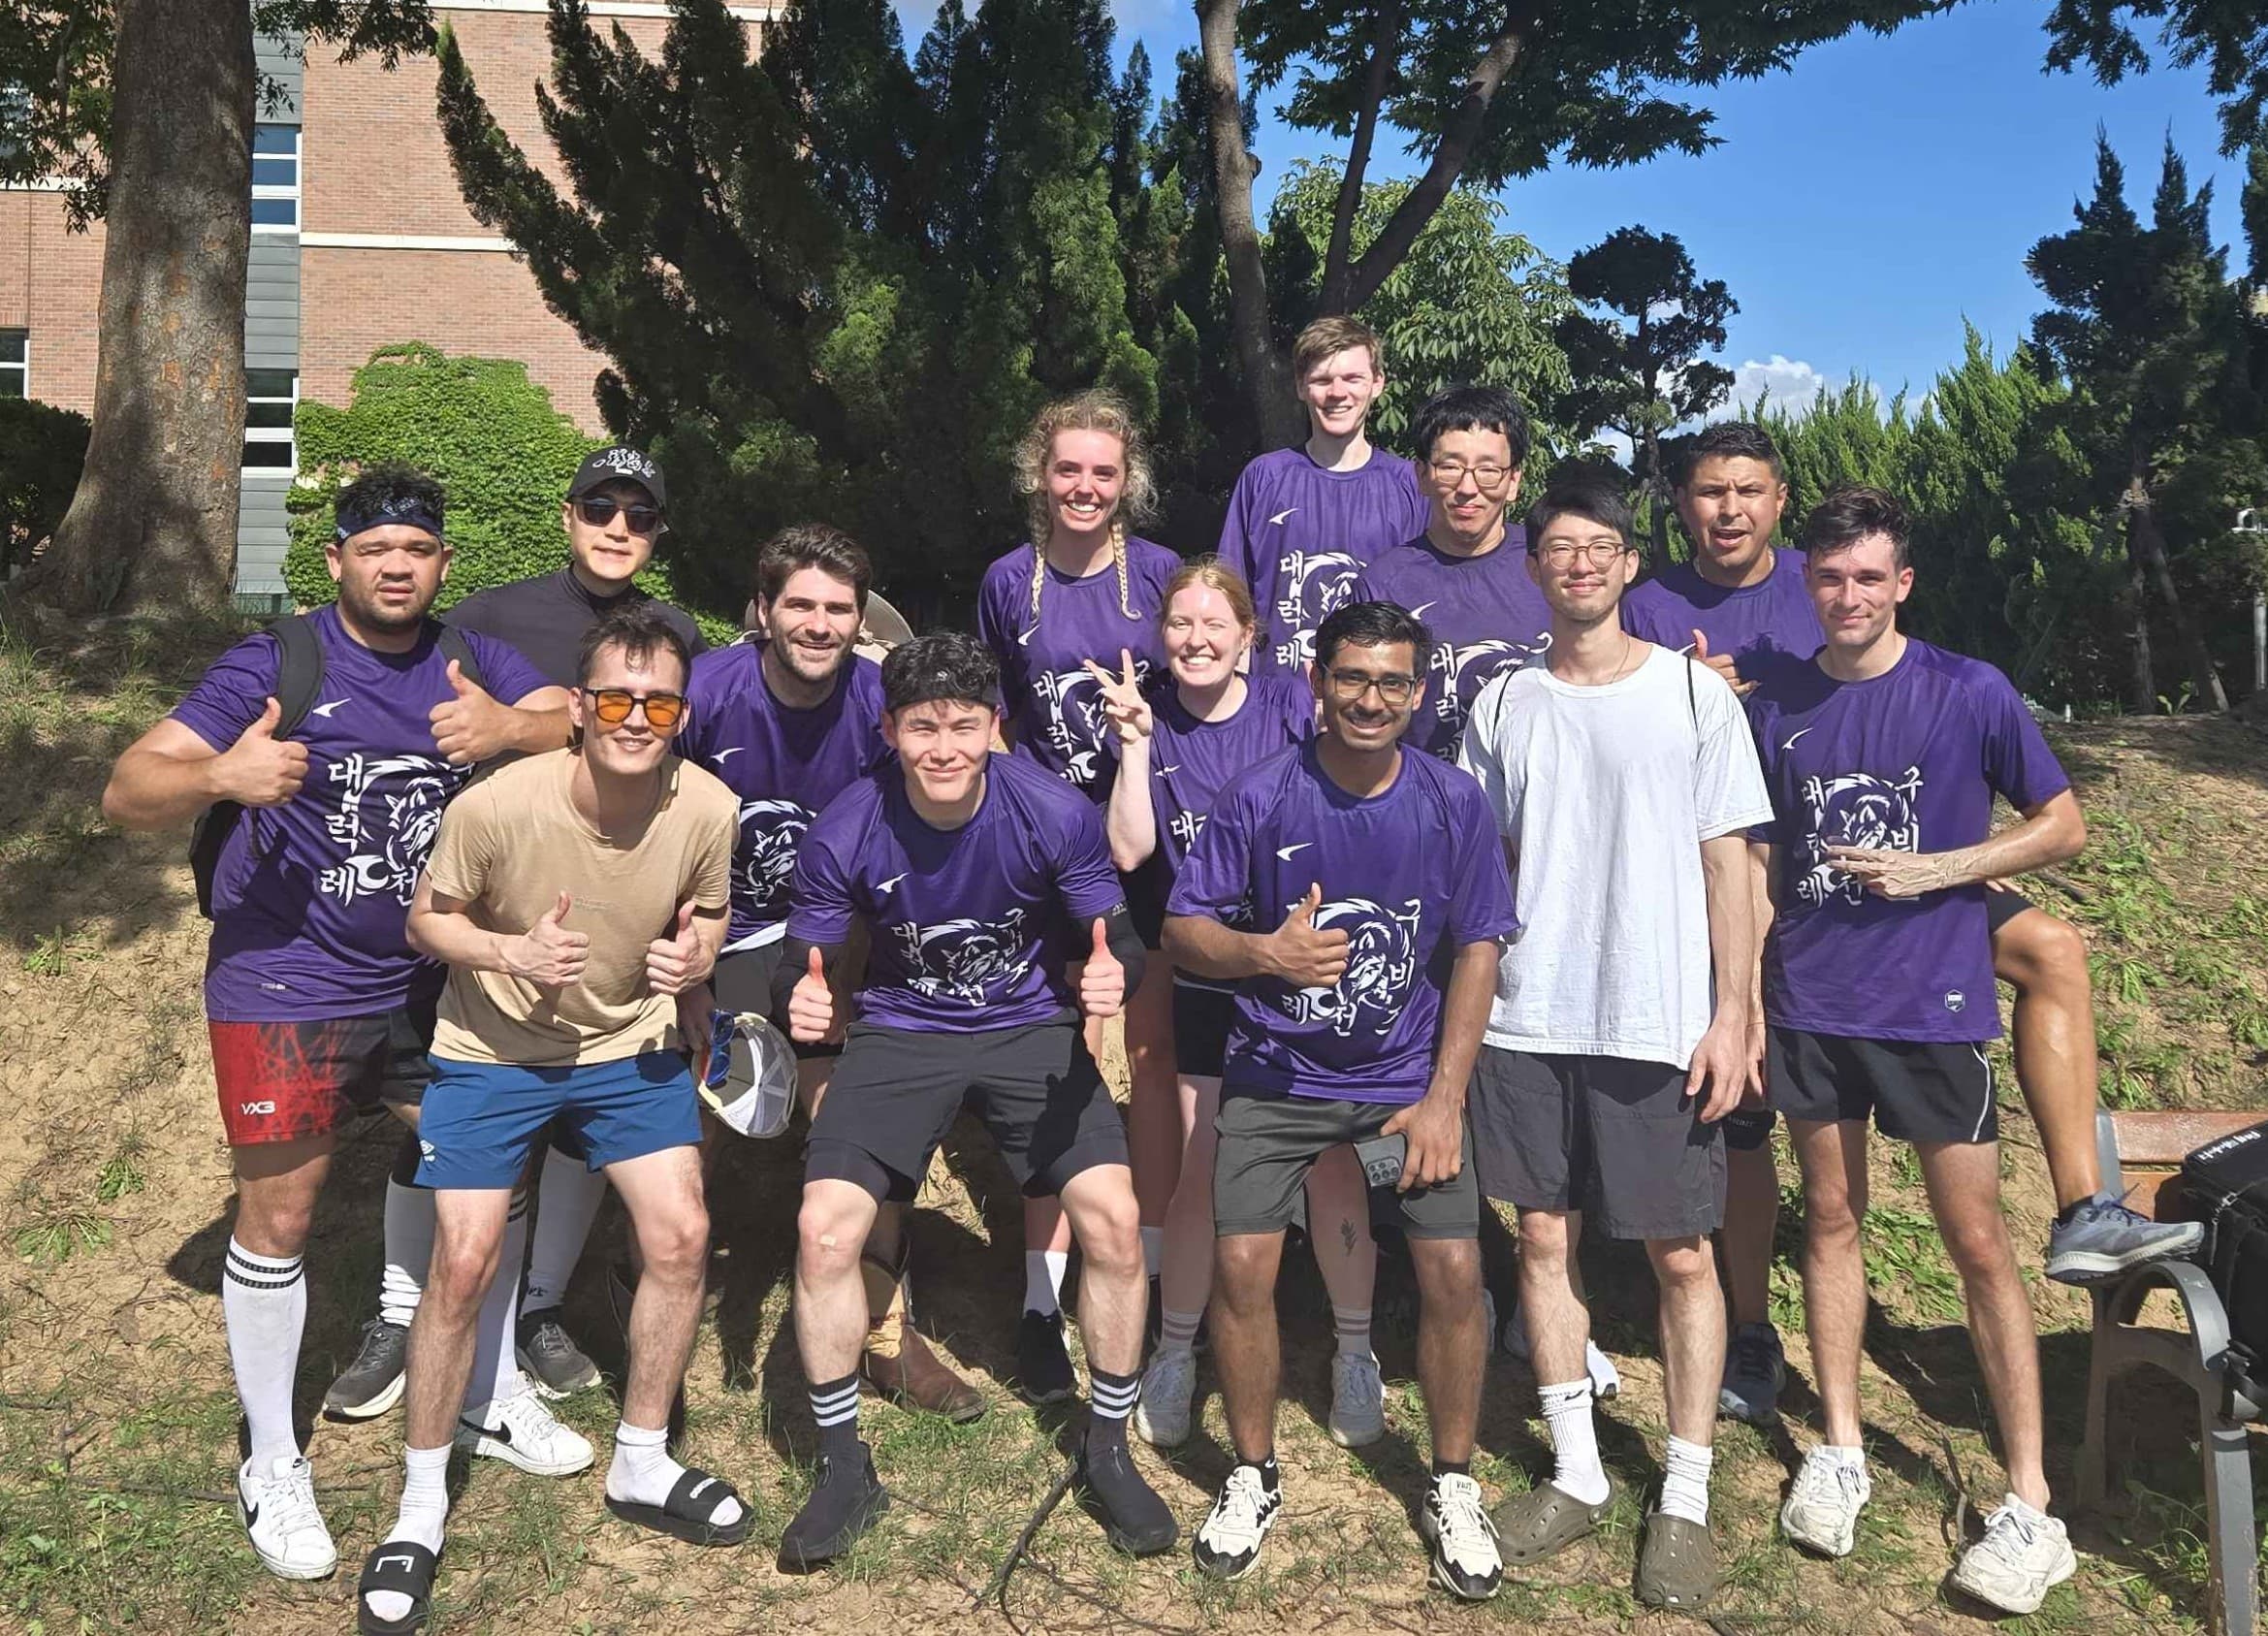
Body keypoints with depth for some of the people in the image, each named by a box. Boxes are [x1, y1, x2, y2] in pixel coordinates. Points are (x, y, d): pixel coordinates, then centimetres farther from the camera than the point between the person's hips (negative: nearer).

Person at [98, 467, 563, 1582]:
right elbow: (126, 797, -16)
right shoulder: (276, 664, -11)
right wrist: (222, 775, -37)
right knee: (277, 1217, 4)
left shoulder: (470, 660, 1)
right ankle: (271, 1466, 22)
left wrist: (508, 727, -32)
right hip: (285, 988, -4)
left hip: (430, 981, 4)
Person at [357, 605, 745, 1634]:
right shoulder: (497, 806, -27)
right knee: (464, 1264, -8)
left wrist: (696, 959, -22)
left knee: (681, 1236, -4)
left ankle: (641, 1467, 20)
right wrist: (512, 954, -30)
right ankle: (420, 1507, 14)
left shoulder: (709, 809, -19)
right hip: (494, 1049, -2)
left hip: (631, 1045, 3)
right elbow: (426, 920, -11)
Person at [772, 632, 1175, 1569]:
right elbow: (802, 966, -6)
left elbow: (1116, 938, -10)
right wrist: (803, 1006, -29)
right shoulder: (844, 835, -16)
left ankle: (1108, 1453, 8)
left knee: (1112, 1217, -16)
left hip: (1031, 1025, 0)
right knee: (824, 1228, -15)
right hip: (900, 1030, 1)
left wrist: (1113, 978, -33)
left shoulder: (1055, 814, -18)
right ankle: (844, 1470, 8)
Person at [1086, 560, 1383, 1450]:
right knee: (1198, 1175, 6)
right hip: (1207, 983, 1)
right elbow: (1128, 850, -13)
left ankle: (1355, 1355, 22)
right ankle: (1174, 1354, 25)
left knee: (1331, 1165, 4)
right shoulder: (1153, 722, -1)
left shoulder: (1290, 701, -4)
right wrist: (1135, 740, -17)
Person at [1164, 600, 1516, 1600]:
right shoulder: (1259, 797, -9)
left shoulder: (1453, 802, -6)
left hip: (1409, 1076, 1)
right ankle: (1252, 1477, 16)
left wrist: (1443, 1100, -8)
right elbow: (1183, 929, -5)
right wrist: (1267, 953, -26)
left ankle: (1453, 1487, 15)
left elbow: (1475, 950, -2)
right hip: (1275, 1070, 0)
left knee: (1454, 1269, -9)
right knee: (1240, 1264, -9)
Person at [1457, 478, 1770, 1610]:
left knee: (1682, 1255, 3)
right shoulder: (1501, 705, 7)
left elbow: (1726, 861, -1)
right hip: (1525, 1020, 3)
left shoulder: (1693, 692, 0)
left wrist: (1732, 1016, -6)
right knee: (1544, 1239, 9)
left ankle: (1685, 1497, 16)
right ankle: (1577, 1474, 23)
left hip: (1661, 1023, -2)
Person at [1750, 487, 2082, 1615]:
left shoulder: (1969, 694, -5)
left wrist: (1934, 868, -12)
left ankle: (2030, 1504, 11)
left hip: (1934, 1007, -3)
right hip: (1810, 1005, 3)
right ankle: (1839, 1448, 27)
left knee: (1978, 1245, 1)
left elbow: (2062, 825, 1)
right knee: (1830, 1218, 12)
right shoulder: (1774, 707, 4)